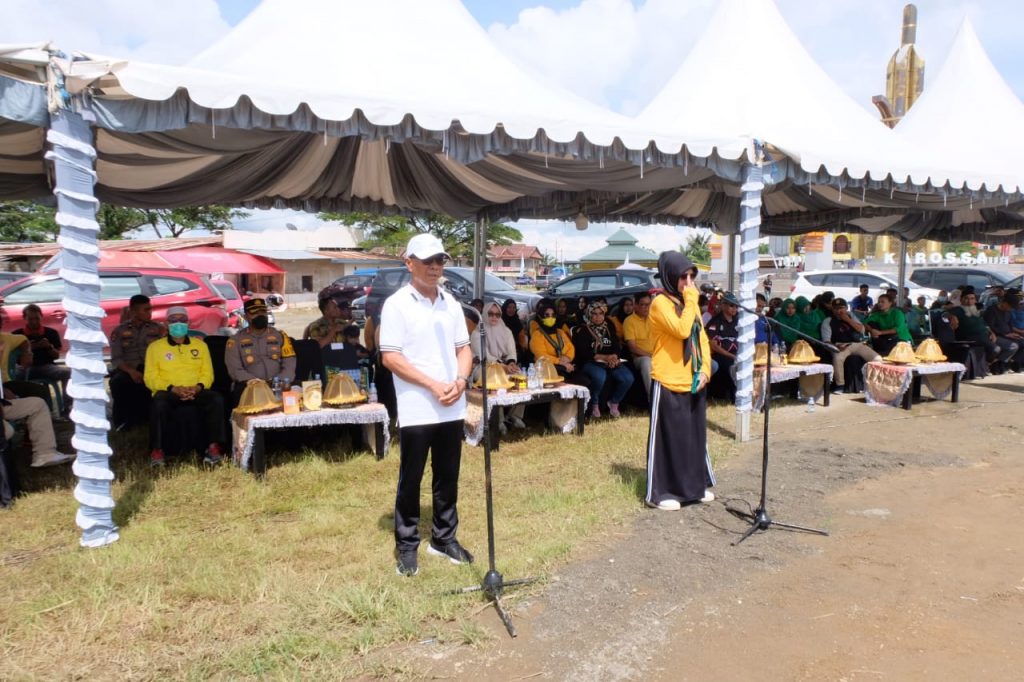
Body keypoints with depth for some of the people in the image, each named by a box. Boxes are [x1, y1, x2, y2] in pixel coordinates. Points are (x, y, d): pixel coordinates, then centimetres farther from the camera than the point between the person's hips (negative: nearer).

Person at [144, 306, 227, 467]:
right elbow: (150, 378, 3)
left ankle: (214, 447, -27)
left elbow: (208, 373, 13)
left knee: (217, 399, -28)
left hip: (196, 392, 2)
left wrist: (198, 387, -10)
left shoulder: (200, 345, 18)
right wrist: (173, 388, -14)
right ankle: (157, 450, -27)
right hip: (168, 392, -2)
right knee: (159, 403, -36)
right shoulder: (155, 347, 11)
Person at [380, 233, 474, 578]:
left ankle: (444, 538, 28)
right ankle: (407, 546, 18)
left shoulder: (451, 303, 10)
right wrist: (433, 385, -16)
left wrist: (461, 380, -7)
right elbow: (390, 357, -12)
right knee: (411, 479, 5)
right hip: (416, 410, -5)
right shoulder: (396, 304, -7)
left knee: (448, 477, 14)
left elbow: (464, 348, 13)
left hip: (452, 408, 5)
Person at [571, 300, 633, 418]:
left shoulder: (609, 328, 18)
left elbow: (617, 347, 12)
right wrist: (605, 357, -17)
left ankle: (613, 403, 2)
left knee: (628, 378, -24)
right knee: (600, 376, -39)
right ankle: (594, 405, -11)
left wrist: (614, 357, -13)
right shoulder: (582, 330, 2)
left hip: (611, 361, 5)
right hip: (590, 362, -4)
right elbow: (583, 352, -8)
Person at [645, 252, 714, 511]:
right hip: (668, 383, -8)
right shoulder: (661, 303, -13)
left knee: (695, 434, 16)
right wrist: (690, 301, -17)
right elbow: (682, 330, -26)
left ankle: (696, 485, 30)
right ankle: (660, 492, 9)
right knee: (667, 437, -1)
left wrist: (705, 369, 1)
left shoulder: (690, 302, 13)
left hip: (693, 382, 8)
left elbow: (702, 338, 13)